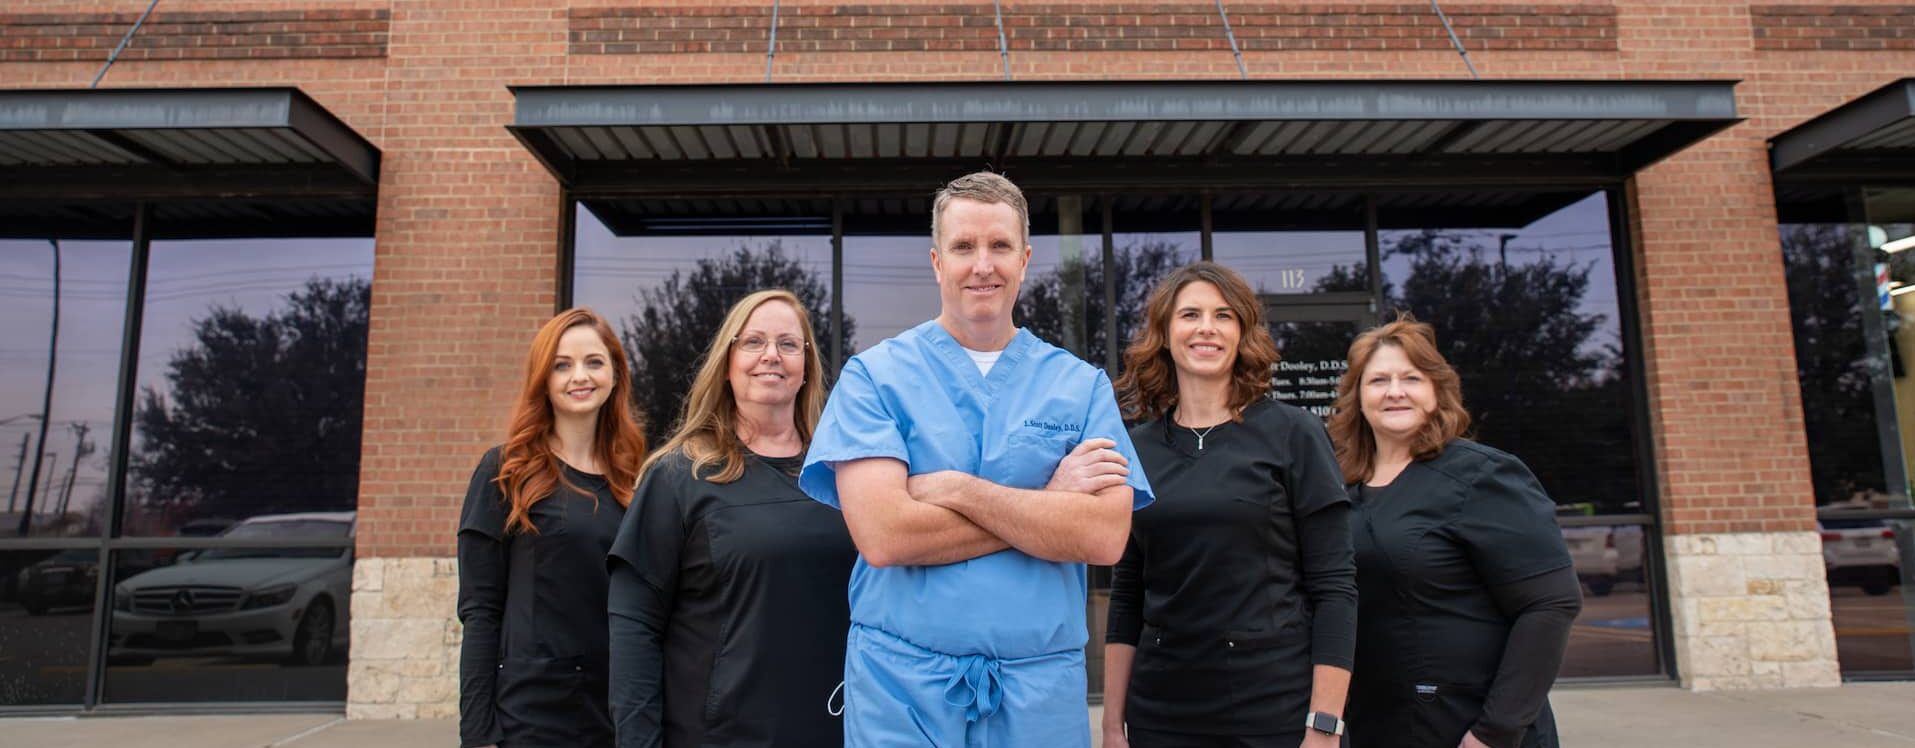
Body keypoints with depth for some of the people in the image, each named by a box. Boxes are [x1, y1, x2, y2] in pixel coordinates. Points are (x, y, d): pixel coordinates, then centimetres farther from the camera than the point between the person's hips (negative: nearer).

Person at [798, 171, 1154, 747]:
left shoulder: (1082, 386, 2)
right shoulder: (874, 376, -3)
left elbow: (1105, 537, -10)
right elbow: (881, 535, -16)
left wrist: (956, 488, -16)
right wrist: (1047, 502, -12)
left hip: (1042, 684, 2)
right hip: (901, 683, -1)